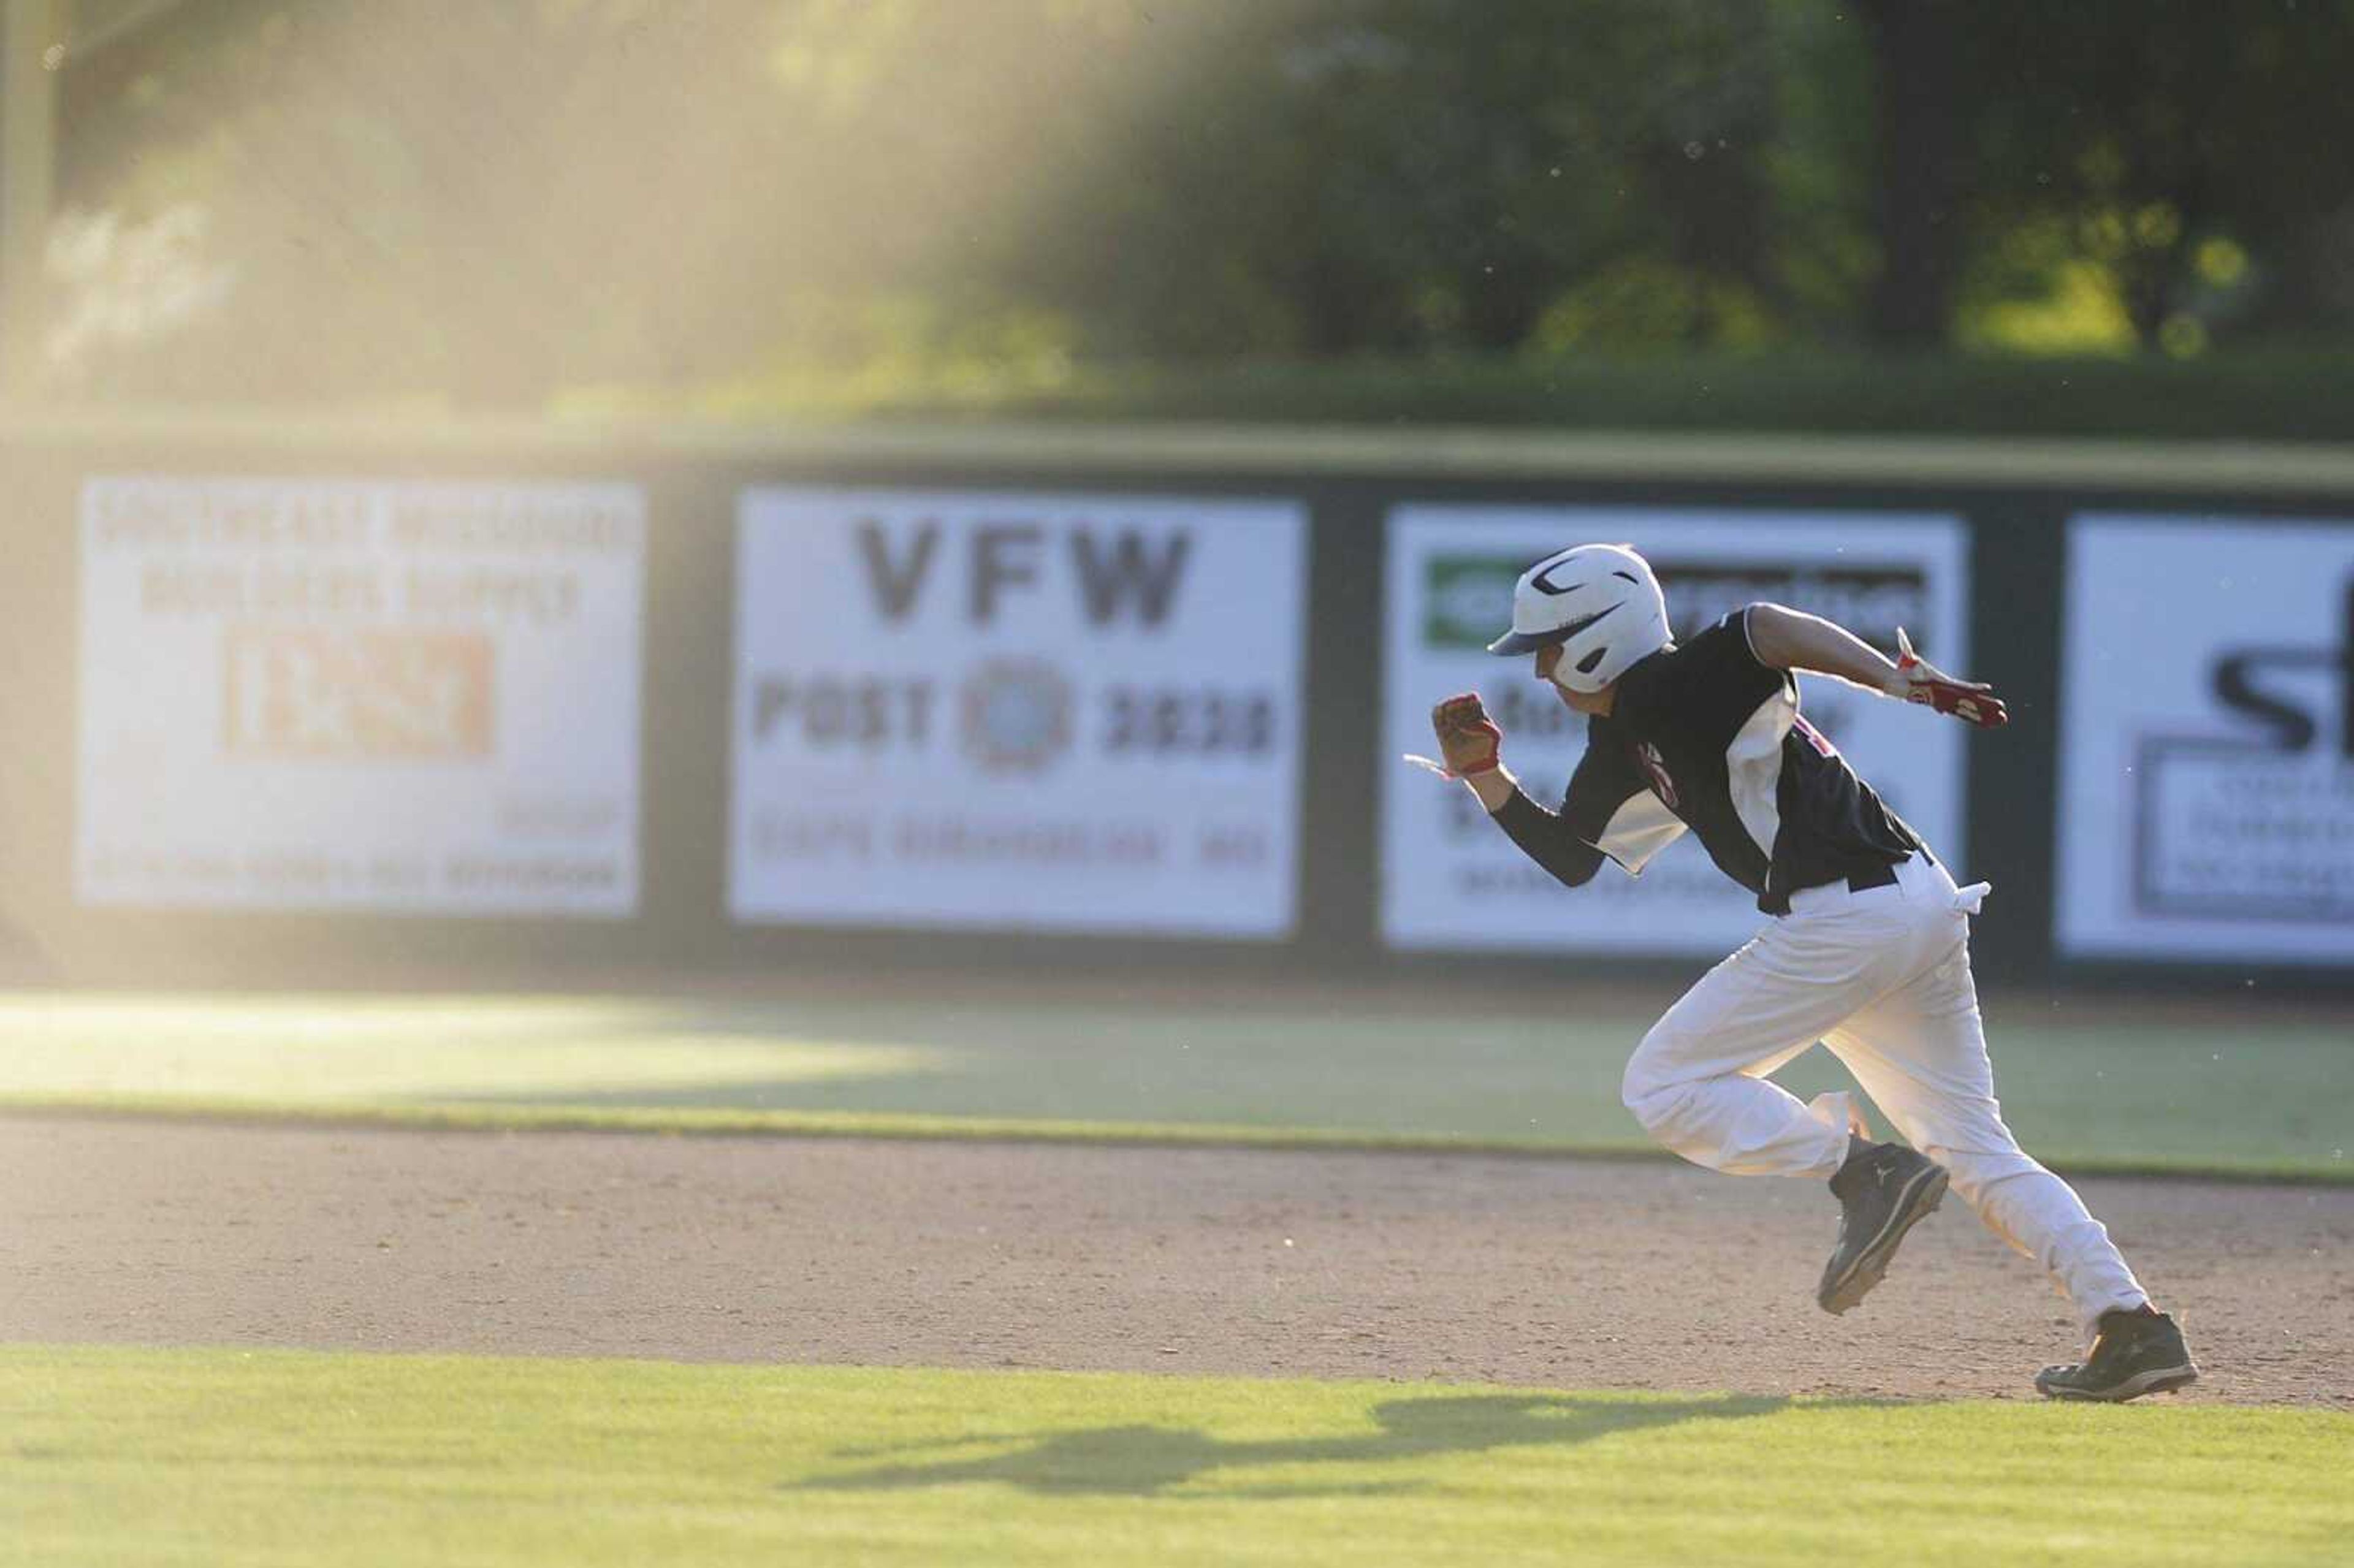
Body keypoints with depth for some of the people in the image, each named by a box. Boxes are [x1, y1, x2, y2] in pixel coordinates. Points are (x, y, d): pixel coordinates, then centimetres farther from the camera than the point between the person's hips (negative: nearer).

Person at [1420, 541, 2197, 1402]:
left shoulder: (1667, 691, -7)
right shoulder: (1622, 742, 22)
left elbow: (1765, 629, -26)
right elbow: (1571, 856, 32)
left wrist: (1891, 680, -37)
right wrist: (1483, 773, 20)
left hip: (1848, 914, -10)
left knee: (1664, 1084, 0)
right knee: (1973, 1148, 11)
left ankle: (1862, 1169, -12)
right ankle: (2131, 1323, 0)